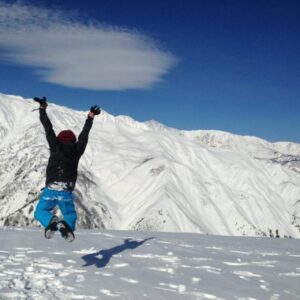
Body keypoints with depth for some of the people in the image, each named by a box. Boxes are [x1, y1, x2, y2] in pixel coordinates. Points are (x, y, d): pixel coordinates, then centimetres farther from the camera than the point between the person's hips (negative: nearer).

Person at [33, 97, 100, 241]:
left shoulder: (55, 146, 1)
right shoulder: (77, 150, 6)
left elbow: (48, 128, 6)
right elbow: (84, 134, 17)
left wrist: (43, 108, 14)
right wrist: (91, 117, 29)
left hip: (51, 188, -2)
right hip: (67, 191, 2)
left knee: (41, 211, 9)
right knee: (70, 213, 17)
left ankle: (53, 221, -24)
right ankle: (68, 227, -17)